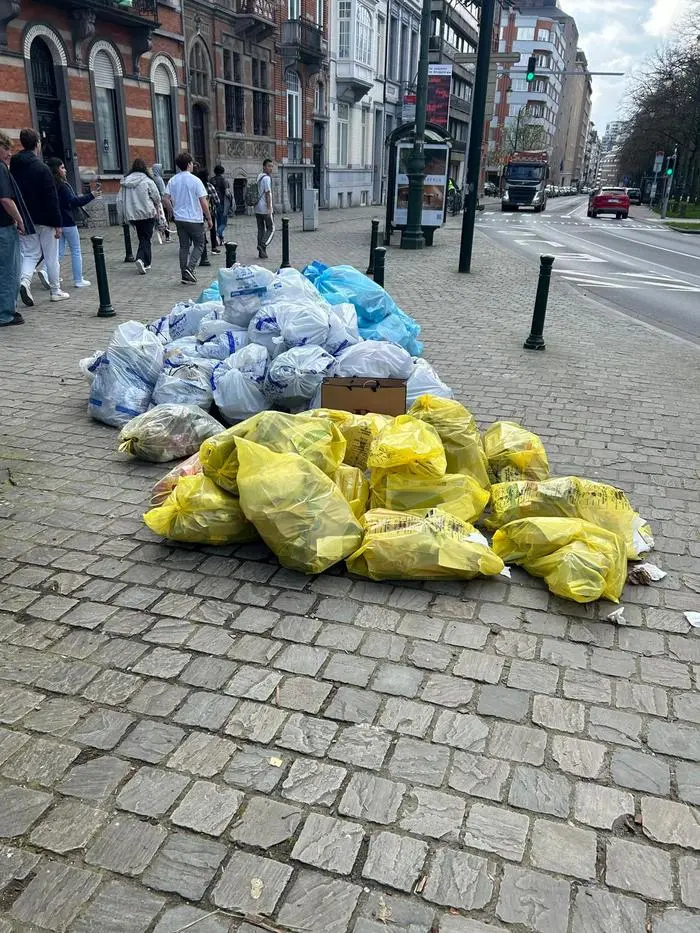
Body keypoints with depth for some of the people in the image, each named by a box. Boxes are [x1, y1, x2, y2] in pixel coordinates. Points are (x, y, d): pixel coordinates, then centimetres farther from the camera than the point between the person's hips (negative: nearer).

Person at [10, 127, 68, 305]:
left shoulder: (13, 167, 5)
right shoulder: (41, 168, -13)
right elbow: (52, 198, -15)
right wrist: (58, 223, -12)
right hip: (44, 220, -5)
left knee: (30, 254, 11)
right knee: (51, 256, 6)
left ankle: (24, 280, -15)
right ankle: (55, 291, 14)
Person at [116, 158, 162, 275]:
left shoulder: (125, 183, 5)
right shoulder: (147, 181, -9)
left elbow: (119, 200, 6)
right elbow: (157, 198, -2)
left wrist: (123, 216, 12)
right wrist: (156, 209, 17)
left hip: (132, 215, 5)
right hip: (147, 214, -5)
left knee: (142, 238, 15)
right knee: (146, 238, -1)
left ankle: (146, 264, 18)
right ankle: (141, 259, -22)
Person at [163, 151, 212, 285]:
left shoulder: (172, 181, 4)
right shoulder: (195, 180, -11)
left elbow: (166, 199, 0)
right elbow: (203, 202, -13)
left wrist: (174, 211, 13)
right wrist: (209, 219, -4)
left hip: (179, 219, 5)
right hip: (195, 219, -5)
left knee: (184, 246, 12)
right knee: (199, 245, 8)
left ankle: (185, 275, 13)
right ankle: (190, 268, -10)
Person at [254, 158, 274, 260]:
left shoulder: (259, 177, 17)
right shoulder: (267, 178, -11)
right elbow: (268, 194, -17)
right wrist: (269, 208, -19)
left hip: (257, 208, 9)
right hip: (265, 209, -9)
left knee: (261, 229, 8)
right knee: (271, 229, -1)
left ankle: (262, 252, 7)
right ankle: (263, 245, -17)